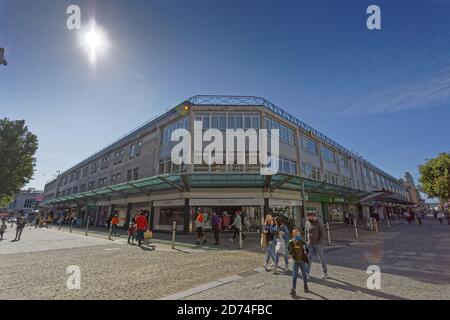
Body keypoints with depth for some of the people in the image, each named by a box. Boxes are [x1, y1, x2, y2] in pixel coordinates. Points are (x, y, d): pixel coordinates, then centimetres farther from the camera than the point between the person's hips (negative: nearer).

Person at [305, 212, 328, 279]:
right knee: (309, 258, -2)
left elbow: (322, 233, -11)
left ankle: (325, 273, 28)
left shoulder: (318, 223, -11)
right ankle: (307, 274, 1)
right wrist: (307, 241, 5)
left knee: (321, 258, 9)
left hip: (317, 244, -3)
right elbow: (306, 232, 13)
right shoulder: (307, 223, 3)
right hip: (310, 244, 4)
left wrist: (319, 241, -16)